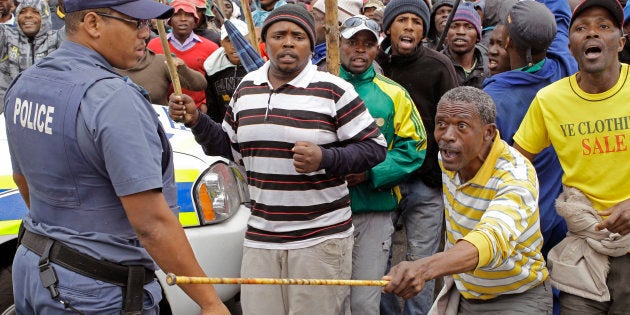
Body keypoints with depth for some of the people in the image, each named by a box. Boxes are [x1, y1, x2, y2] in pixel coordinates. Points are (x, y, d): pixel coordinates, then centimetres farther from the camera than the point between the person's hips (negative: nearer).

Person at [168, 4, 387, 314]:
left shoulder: (333, 90, -7)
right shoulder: (246, 88, 10)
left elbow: (375, 148, -6)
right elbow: (231, 148, 20)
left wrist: (325, 159, -21)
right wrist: (196, 120, 5)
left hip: (321, 238, -4)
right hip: (260, 238, 4)